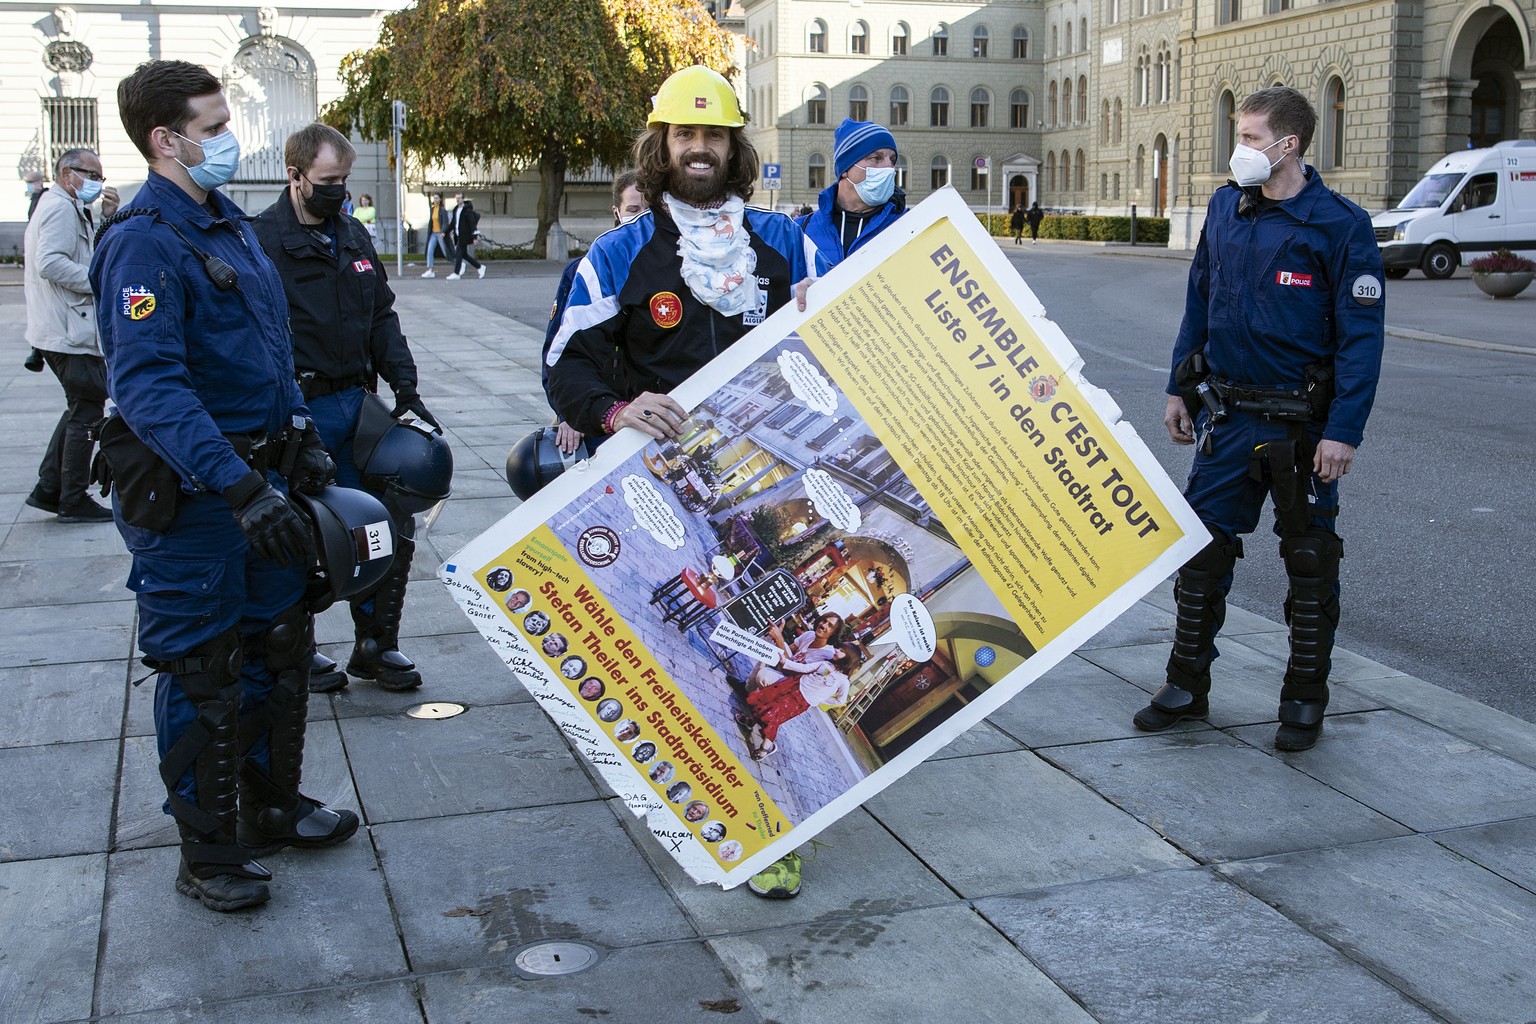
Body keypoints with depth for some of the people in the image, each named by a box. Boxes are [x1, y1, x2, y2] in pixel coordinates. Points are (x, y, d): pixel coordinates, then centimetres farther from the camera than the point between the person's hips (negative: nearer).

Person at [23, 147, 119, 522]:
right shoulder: (60, 208, -12)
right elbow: (50, 263, -25)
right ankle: (74, 501, 4)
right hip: (70, 333, -11)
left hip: (65, 332, 11)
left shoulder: (72, 210, 21)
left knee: (81, 408, 18)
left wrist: (108, 216, 5)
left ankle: (48, 488, 21)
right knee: (86, 413, -4)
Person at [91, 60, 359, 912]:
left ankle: (271, 806, 36)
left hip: (256, 478, 9)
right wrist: (236, 486, -36)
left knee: (279, 645, 18)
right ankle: (207, 852, 17)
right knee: (203, 675, 2)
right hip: (189, 496, -9)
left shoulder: (229, 225, 12)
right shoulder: (143, 244, -18)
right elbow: (149, 387, -28)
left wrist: (300, 439, 17)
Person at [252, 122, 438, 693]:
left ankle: (376, 645, 23)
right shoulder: (263, 239, -10)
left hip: (358, 404, 7)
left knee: (392, 527, 7)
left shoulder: (352, 235, 14)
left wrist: (406, 389, 7)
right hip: (300, 412, -7)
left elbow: (382, 319, 17)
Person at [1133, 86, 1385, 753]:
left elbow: (1361, 337, -13)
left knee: (1309, 560, 7)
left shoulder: (1340, 225, -11)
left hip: (1301, 423, -5)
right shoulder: (1225, 208, 6)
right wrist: (1180, 388, 13)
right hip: (1226, 416, 5)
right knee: (1201, 547, 8)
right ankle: (1186, 687, 21)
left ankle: (1304, 700, 20)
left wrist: (1344, 430, -18)